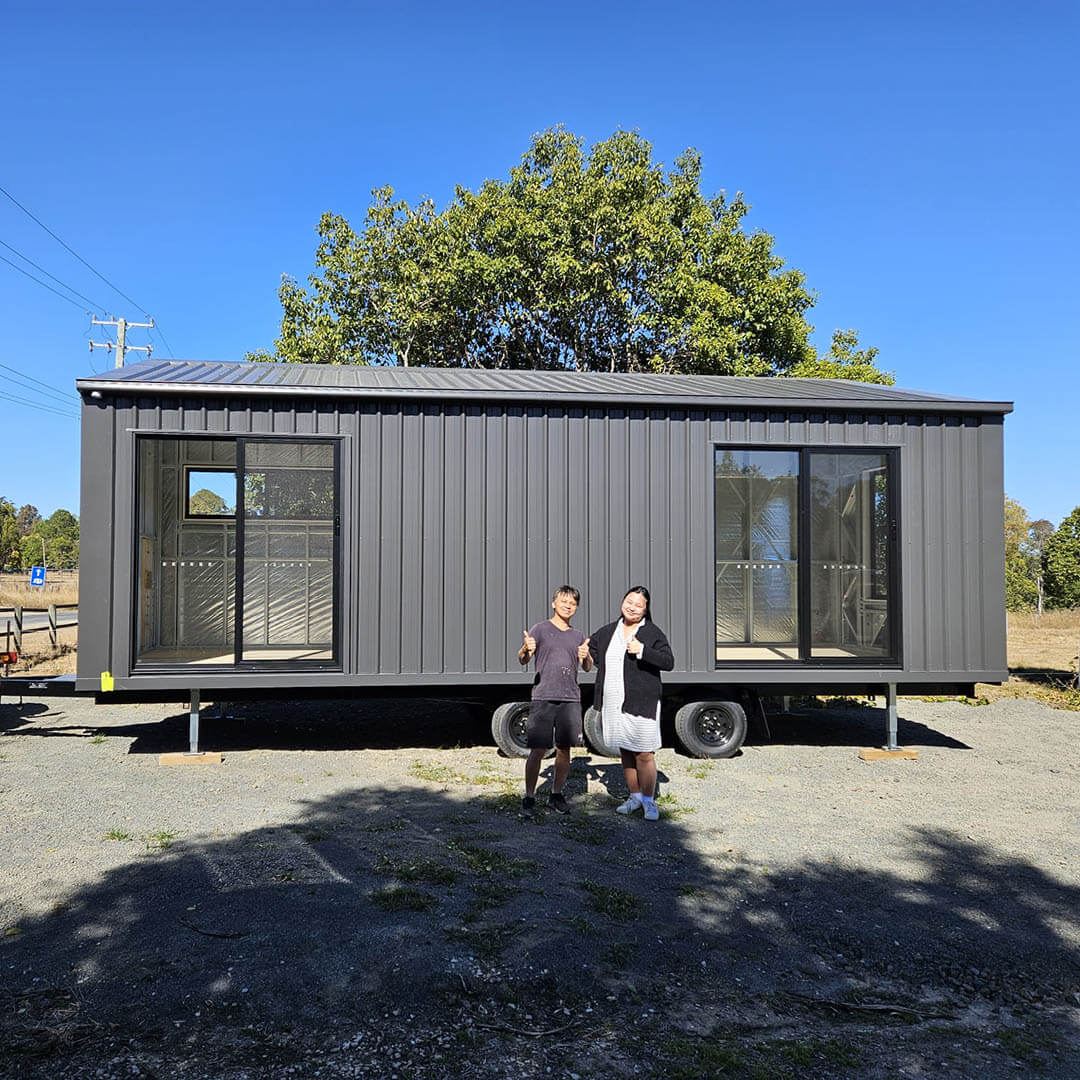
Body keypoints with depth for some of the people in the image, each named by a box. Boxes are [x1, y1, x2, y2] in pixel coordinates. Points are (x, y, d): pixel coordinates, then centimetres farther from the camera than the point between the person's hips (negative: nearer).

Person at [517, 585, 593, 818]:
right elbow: (523, 661, -6)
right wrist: (526, 649, -30)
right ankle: (529, 798, 5)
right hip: (543, 698, -4)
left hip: (571, 699, 4)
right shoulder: (541, 629, 2)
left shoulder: (578, 636, 15)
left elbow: (588, 668, 17)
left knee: (564, 749, 8)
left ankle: (556, 795, 22)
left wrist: (586, 656, -6)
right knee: (537, 750, -5)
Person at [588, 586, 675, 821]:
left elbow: (669, 662, -10)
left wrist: (642, 650, -20)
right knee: (625, 753, 13)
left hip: (641, 703, -5)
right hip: (613, 704, 5)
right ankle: (635, 796, 28)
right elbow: (588, 649, 28)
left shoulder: (652, 633, -2)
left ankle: (649, 801, 12)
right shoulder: (607, 632, 12)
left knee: (644, 755, -3)